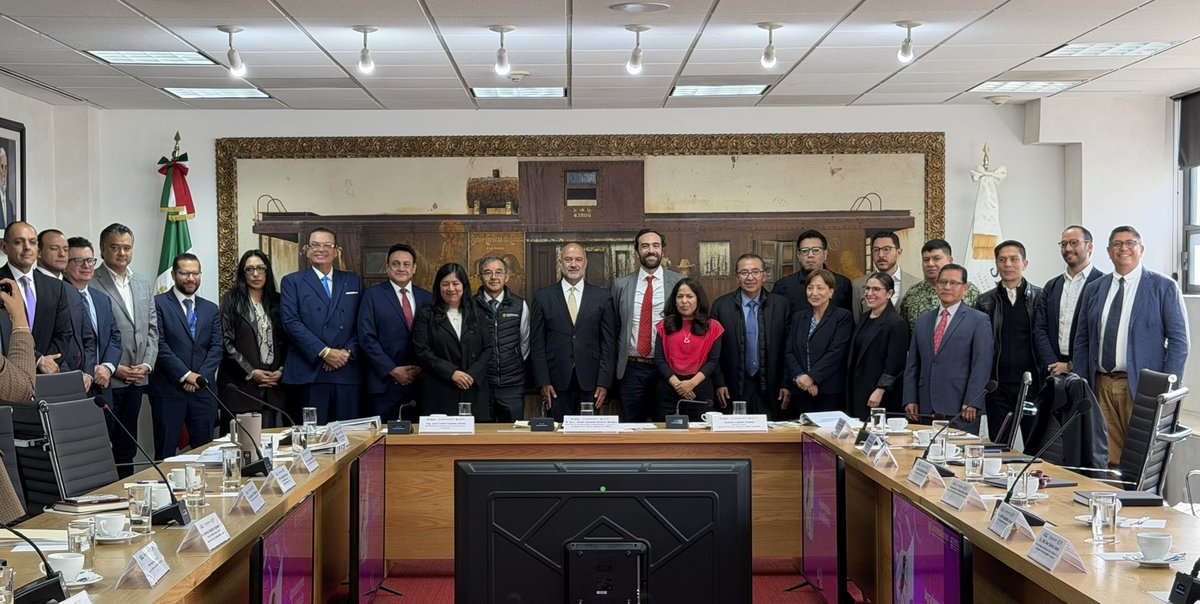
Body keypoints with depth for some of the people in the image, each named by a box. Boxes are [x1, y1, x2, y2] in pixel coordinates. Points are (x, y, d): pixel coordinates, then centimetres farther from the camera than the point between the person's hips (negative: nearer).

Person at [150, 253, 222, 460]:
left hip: (203, 389, 4)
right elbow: (159, 344, -8)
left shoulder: (211, 309, 15)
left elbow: (217, 347, 8)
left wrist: (201, 376, -6)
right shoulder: (158, 304, -1)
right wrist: (185, 375, -12)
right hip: (168, 389, -4)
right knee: (166, 452, -1)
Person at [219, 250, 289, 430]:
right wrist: (250, 372, -10)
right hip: (241, 386, -3)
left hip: (274, 385, 3)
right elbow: (226, 342, -4)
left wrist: (281, 370, -2)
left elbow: (287, 341, 12)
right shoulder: (231, 301, 3)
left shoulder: (277, 301, 13)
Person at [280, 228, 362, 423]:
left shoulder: (353, 282, 16)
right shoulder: (292, 282, 8)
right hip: (309, 373, -2)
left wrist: (348, 352, -7)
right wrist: (324, 352, -12)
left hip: (347, 372, 2)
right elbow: (291, 322, -4)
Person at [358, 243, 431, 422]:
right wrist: (392, 370, -10)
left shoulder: (426, 298, 11)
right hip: (384, 382, -3)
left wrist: (422, 367, -6)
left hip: (419, 381, 3)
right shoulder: (373, 295, 2)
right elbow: (367, 338, -5)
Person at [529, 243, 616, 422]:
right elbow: (537, 343, 4)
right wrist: (543, 382, -4)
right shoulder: (543, 297, 5)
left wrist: (604, 382, -2)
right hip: (556, 383, 0)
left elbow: (609, 343, 4)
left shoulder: (602, 297, 6)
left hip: (590, 383, 0)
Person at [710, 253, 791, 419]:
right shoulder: (721, 306, 1)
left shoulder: (782, 305, 2)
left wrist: (786, 385, 0)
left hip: (769, 388, 0)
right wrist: (719, 383, -3)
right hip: (734, 388, 0)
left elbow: (788, 349, 3)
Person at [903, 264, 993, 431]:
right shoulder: (923, 320, 17)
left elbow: (981, 366, -6)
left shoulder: (979, 320, 1)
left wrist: (971, 404, -13)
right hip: (925, 409, 4)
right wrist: (910, 400, 6)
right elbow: (912, 365, 16)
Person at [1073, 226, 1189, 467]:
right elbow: (1082, 341, 14)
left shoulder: (1164, 287, 1)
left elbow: (1179, 341, -2)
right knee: (1108, 459, 2)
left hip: (1142, 387, -3)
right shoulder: (1093, 289, 12)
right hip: (1101, 385, 4)